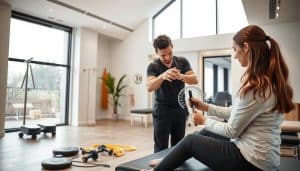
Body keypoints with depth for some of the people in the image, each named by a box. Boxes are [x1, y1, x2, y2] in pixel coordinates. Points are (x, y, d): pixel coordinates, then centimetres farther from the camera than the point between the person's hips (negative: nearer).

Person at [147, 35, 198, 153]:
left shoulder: (182, 62, 2)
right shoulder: (153, 66, -6)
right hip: (162, 111, -2)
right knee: (161, 147, -1)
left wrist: (181, 76, -29)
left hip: (180, 109, 3)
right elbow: (149, 87, -20)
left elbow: (194, 80, -7)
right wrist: (162, 76, -41)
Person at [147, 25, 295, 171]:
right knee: (207, 133, 21)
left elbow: (231, 131, -18)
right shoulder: (270, 81, 4)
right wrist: (206, 107, 11)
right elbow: (236, 113, 11)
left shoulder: (254, 86, -27)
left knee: (190, 140, 5)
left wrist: (204, 121, -2)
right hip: (262, 156, 9)